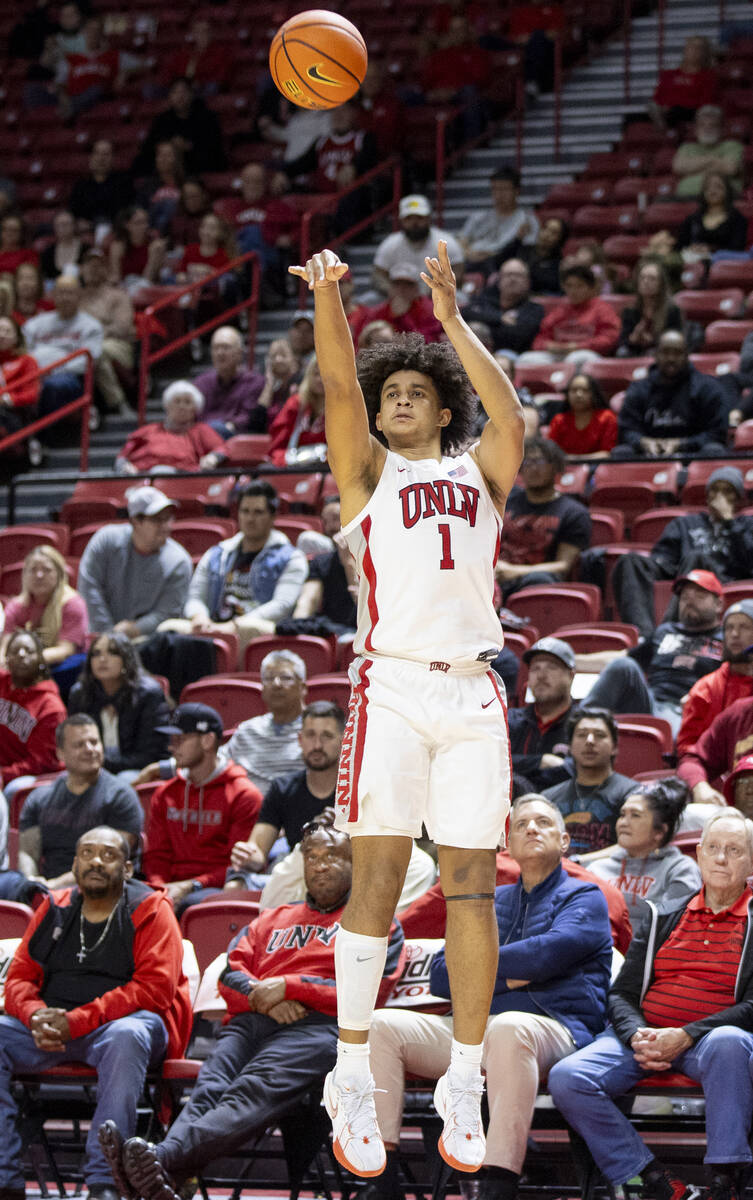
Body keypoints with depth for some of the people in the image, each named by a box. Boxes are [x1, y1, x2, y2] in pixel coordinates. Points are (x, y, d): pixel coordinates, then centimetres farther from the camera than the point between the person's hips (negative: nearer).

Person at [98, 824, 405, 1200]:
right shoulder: (273, 919, 36)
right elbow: (231, 974, 22)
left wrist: (289, 986, -2)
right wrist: (264, 997, -1)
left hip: (317, 1026, -5)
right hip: (251, 1020, 5)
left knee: (256, 1091, -35)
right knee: (210, 1088, -29)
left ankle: (164, 1160, -60)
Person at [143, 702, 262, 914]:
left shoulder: (244, 795, 2)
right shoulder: (164, 794, 21)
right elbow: (156, 856, 17)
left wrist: (191, 886, -15)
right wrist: (163, 889, -7)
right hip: (175, 887, 4)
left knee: (191, 904, -39)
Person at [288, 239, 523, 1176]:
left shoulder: (479, 475, 19)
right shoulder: (368, 471, 14)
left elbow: (509, 414, -1)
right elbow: (339, 384, -1)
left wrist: (452, 321, -4)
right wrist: (325, 296, -17)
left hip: (473, 693, 2)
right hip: (392, 685, -2)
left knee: (471, 886, 0)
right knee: (377, 880, -8)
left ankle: (463, 1087, 4)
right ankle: (351, 1081, -6)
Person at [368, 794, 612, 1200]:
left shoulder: (583, 897, 13)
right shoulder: (489, 903, 29)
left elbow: (546, 955, -8)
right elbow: (440, 976, 16)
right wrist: (505, 976, 1)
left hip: (553, 1026, -6)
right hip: (472, 1027, 6)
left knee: (508, 1028, -41)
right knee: (380, 1026, -16)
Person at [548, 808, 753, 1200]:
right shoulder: (663, 920, 21)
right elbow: (621, 994, 16)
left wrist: (685, 1036, -17)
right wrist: (637, 1036, -9)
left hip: (708, 1036, -4)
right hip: (645, 1035, 4)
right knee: (566, 1079, -24)